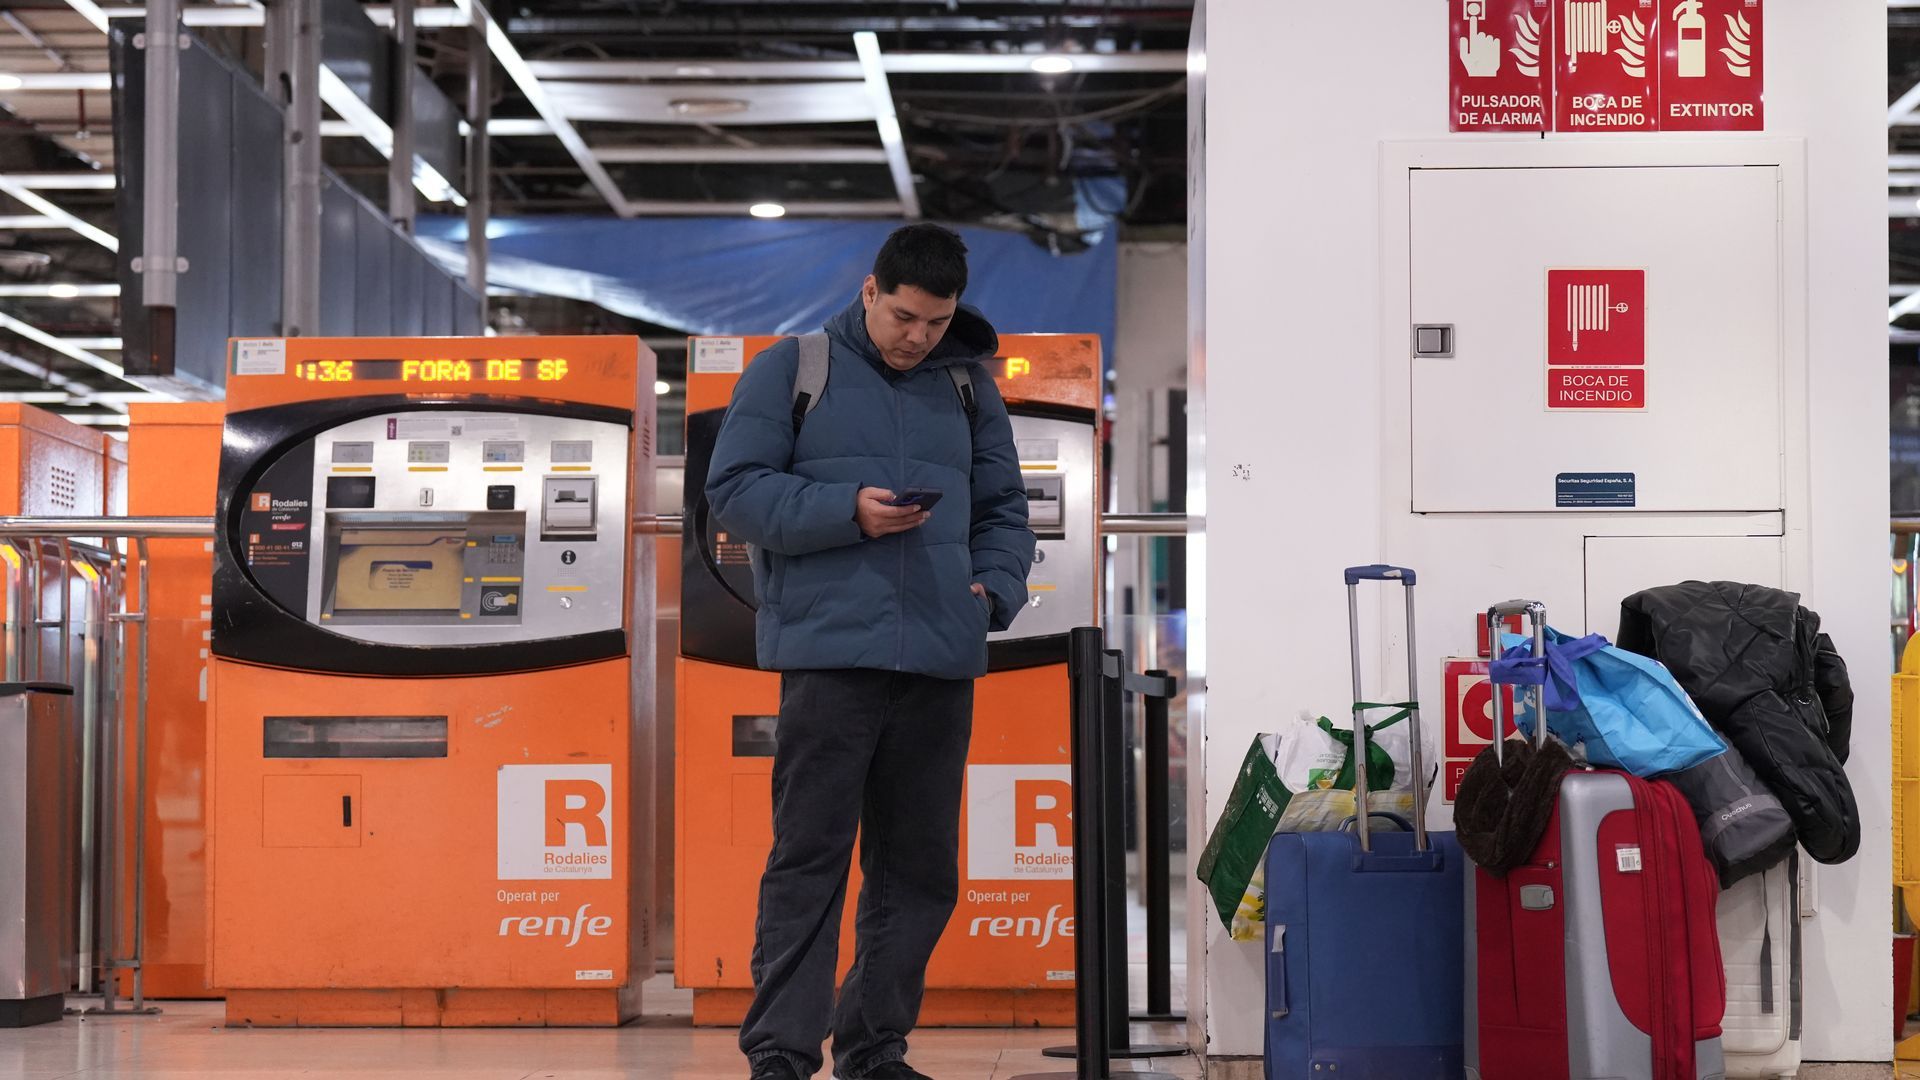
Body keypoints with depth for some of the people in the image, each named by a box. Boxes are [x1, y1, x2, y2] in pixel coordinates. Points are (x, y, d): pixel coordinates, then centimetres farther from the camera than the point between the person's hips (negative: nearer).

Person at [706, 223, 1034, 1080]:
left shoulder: (968, 387, 16)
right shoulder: (791, 370, 4)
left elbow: (1003, 509, 22)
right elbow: (733, 490, -2)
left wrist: (995, 586, 2)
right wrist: (847, 511, -13)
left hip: (942, 664, 5)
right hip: (830, 654, -5)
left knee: (921, 866, 9)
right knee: (809, 857, -5)